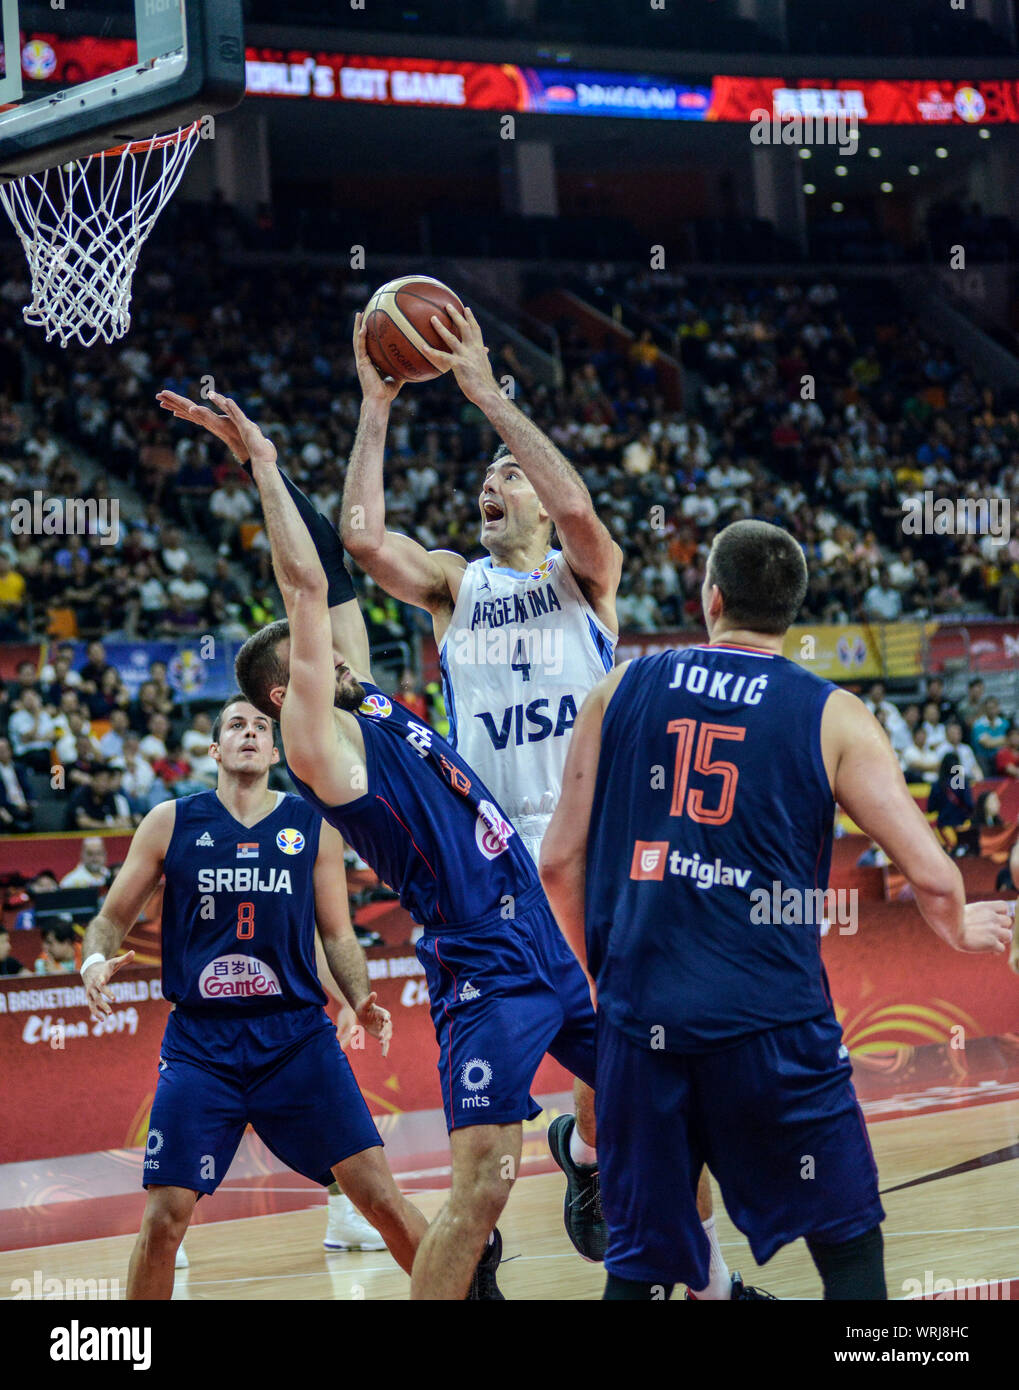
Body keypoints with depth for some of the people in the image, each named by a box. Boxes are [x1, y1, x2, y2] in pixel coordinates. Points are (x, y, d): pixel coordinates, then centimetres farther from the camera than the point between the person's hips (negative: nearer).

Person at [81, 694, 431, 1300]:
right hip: (200, 1041, 0)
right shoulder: (171, 823, 4)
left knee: (379, 1193, -7)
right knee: (164, 1217, -7)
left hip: (297, 1036, 1)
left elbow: (338, 935, 13)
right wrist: (96, 961, -12)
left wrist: (363, 1001, -5)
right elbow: (113, 917, 10)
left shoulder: (314, 826, 6)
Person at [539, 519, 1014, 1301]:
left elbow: (561, 863, 9)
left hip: (641, 1012, 3)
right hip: (772, 1019, -2)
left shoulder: (620, 692, 7)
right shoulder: (832, 717, 0)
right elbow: (933, 877, -4)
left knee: (641, 1265, 12)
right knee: (849, 1246, 11)